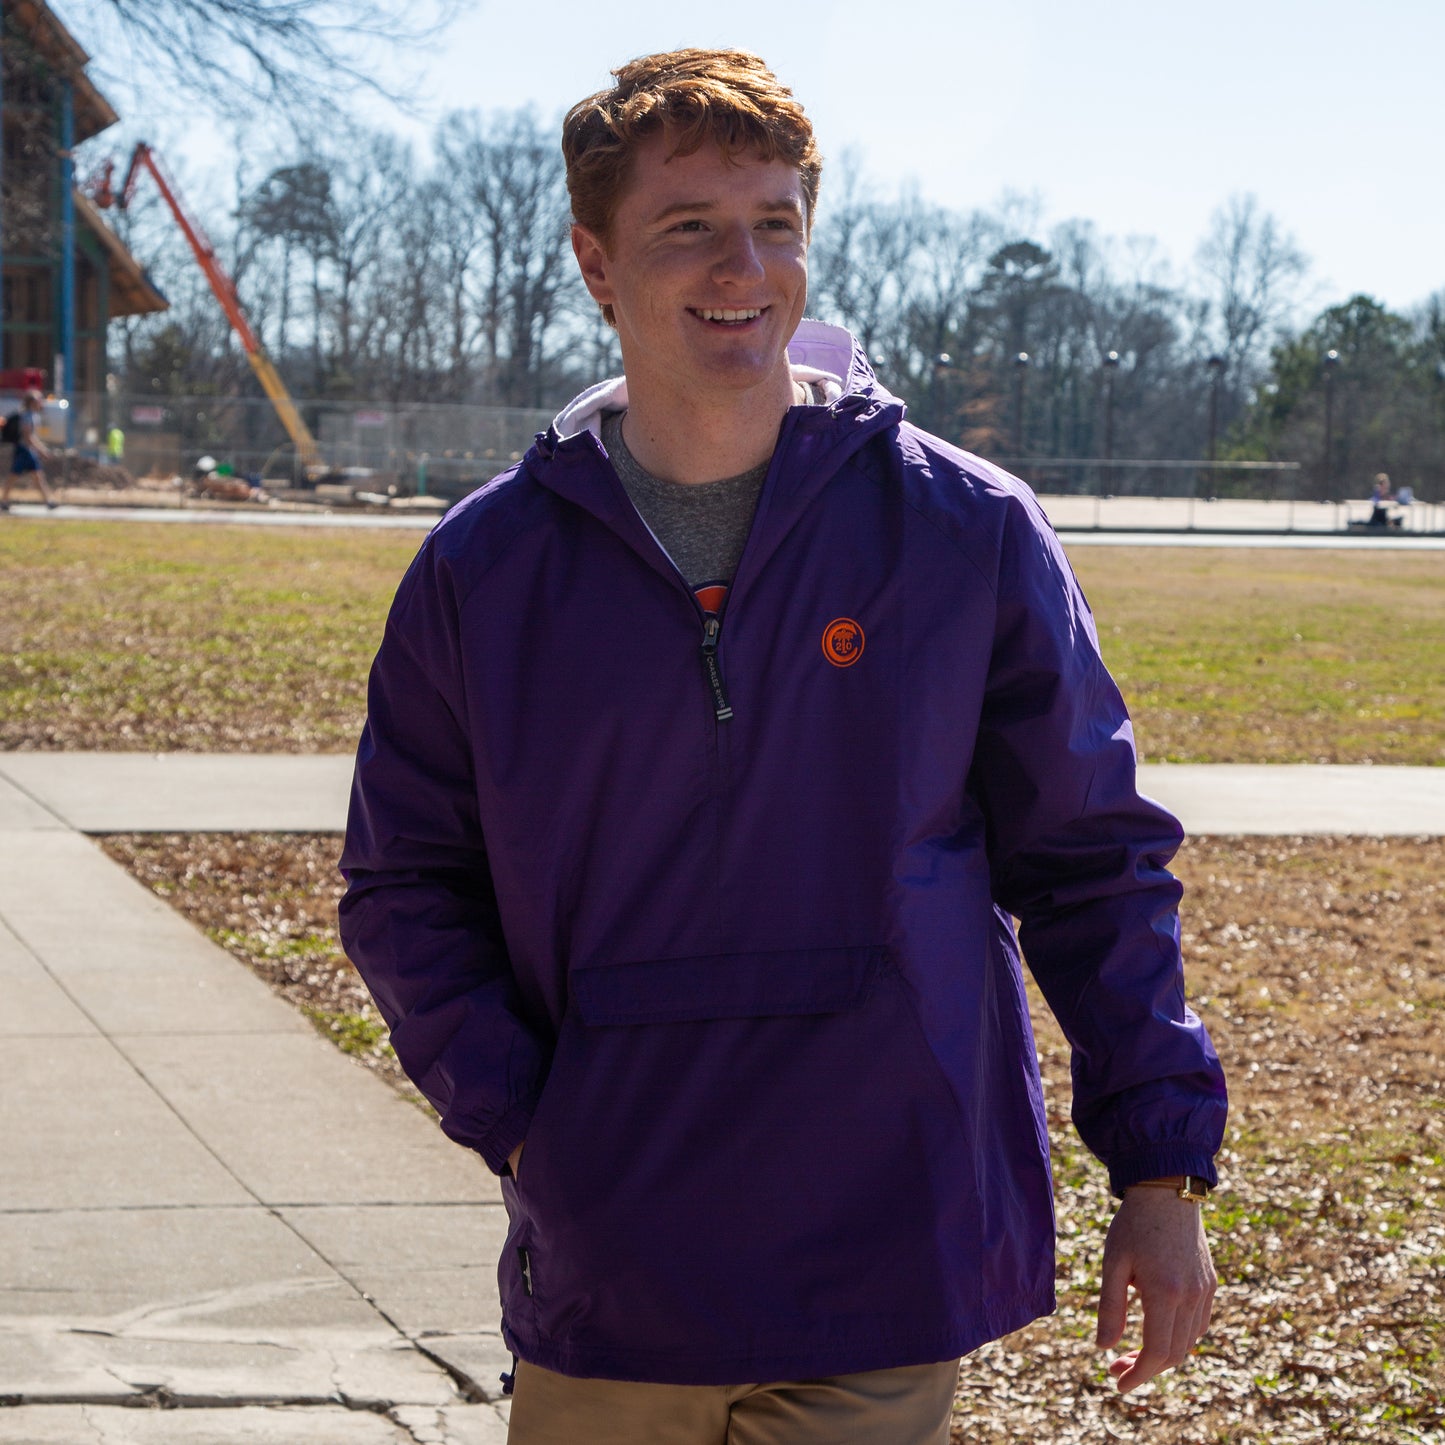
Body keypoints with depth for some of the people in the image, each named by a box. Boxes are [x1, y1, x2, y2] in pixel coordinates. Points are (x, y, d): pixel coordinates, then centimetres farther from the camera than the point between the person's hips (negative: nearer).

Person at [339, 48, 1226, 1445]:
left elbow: (1096, 863, 4)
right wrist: (519, 1118, -6)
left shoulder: (971, 534, -1)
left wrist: (1163, 1170, 1)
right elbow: (406, 890, 8)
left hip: (885, 1280, -1)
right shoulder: (482, 568, 1)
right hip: (602, 1278, 2)